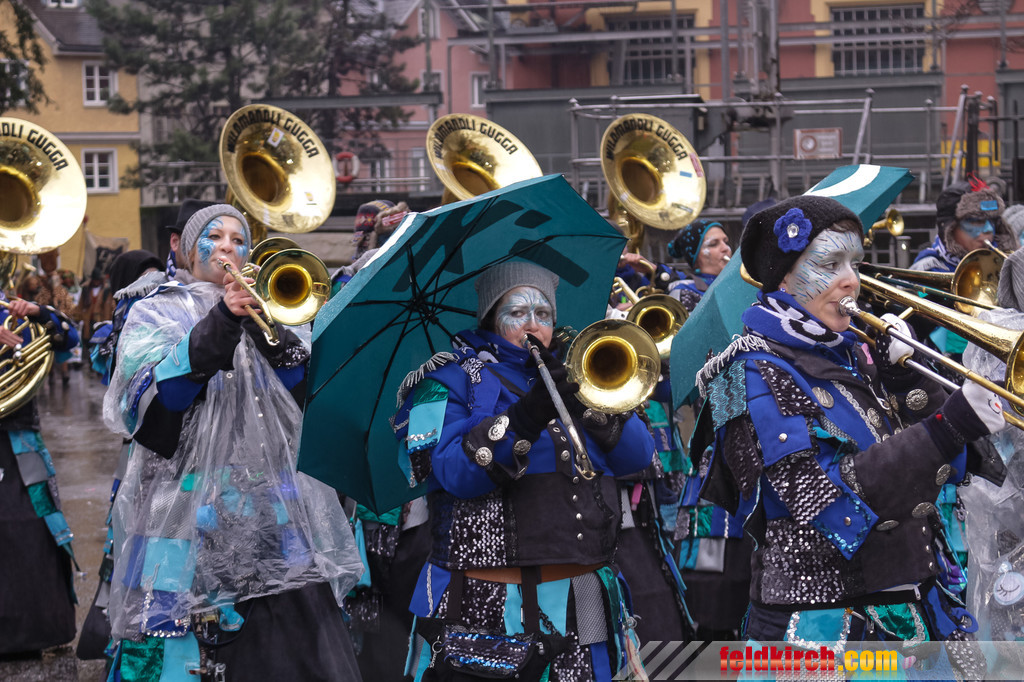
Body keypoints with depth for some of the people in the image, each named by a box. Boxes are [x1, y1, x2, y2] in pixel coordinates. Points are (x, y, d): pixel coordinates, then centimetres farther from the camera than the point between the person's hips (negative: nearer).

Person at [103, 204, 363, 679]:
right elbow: (146, 402, -9)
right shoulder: (156, 313, 11)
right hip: (187, 510, -3)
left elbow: (301, 397, 7)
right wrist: (217, 327, -18)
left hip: (269, 508, 3)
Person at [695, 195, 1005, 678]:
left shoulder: (850, 357, 12)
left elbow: (947, 469, 9)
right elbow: (825, 501, -22)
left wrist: (901, 374, -4)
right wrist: (947, 429, -27)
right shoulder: (756, 371, -10)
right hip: (823, 627, -7)